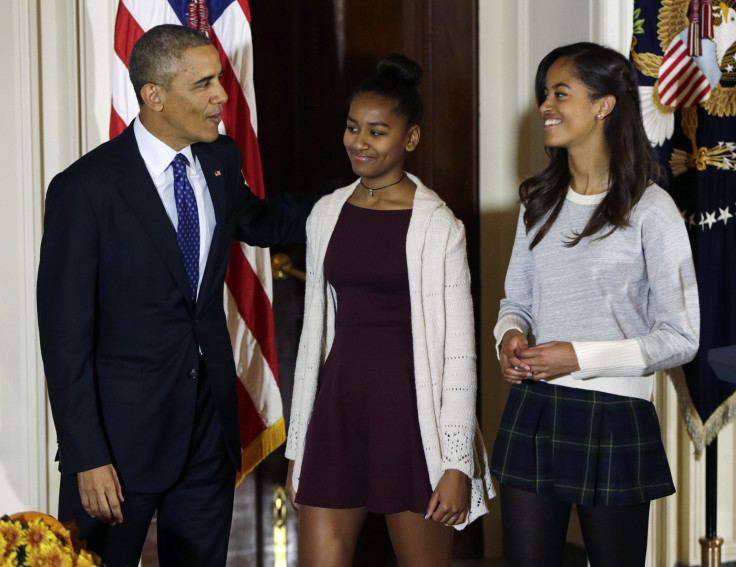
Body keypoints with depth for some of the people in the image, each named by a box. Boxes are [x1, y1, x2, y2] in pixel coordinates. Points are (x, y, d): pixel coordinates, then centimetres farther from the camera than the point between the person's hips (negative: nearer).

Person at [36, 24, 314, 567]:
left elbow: (258, 222, 27)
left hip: (211, 420, 6)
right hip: (122, 431, -5)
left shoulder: (221, 160, 3)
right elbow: (65, 333, -14)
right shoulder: (86, 188, -15)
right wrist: (88, 458, -18)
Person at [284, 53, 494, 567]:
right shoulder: (327, 214, 9)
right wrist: (297, 447, 13)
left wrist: (458, 463, -12)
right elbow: (315, 328, 14)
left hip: (409, 410, -4)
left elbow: (458, 350, -7)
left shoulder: (437, 224, -5)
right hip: (338, 408, 4)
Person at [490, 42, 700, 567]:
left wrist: (580, 357, -17)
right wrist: (511, 335, -4)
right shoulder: (539, 202, 11)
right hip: (533, 412, 5)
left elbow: (680, 337, -10)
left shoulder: (650, 210, -9)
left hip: (613, 418, -5)